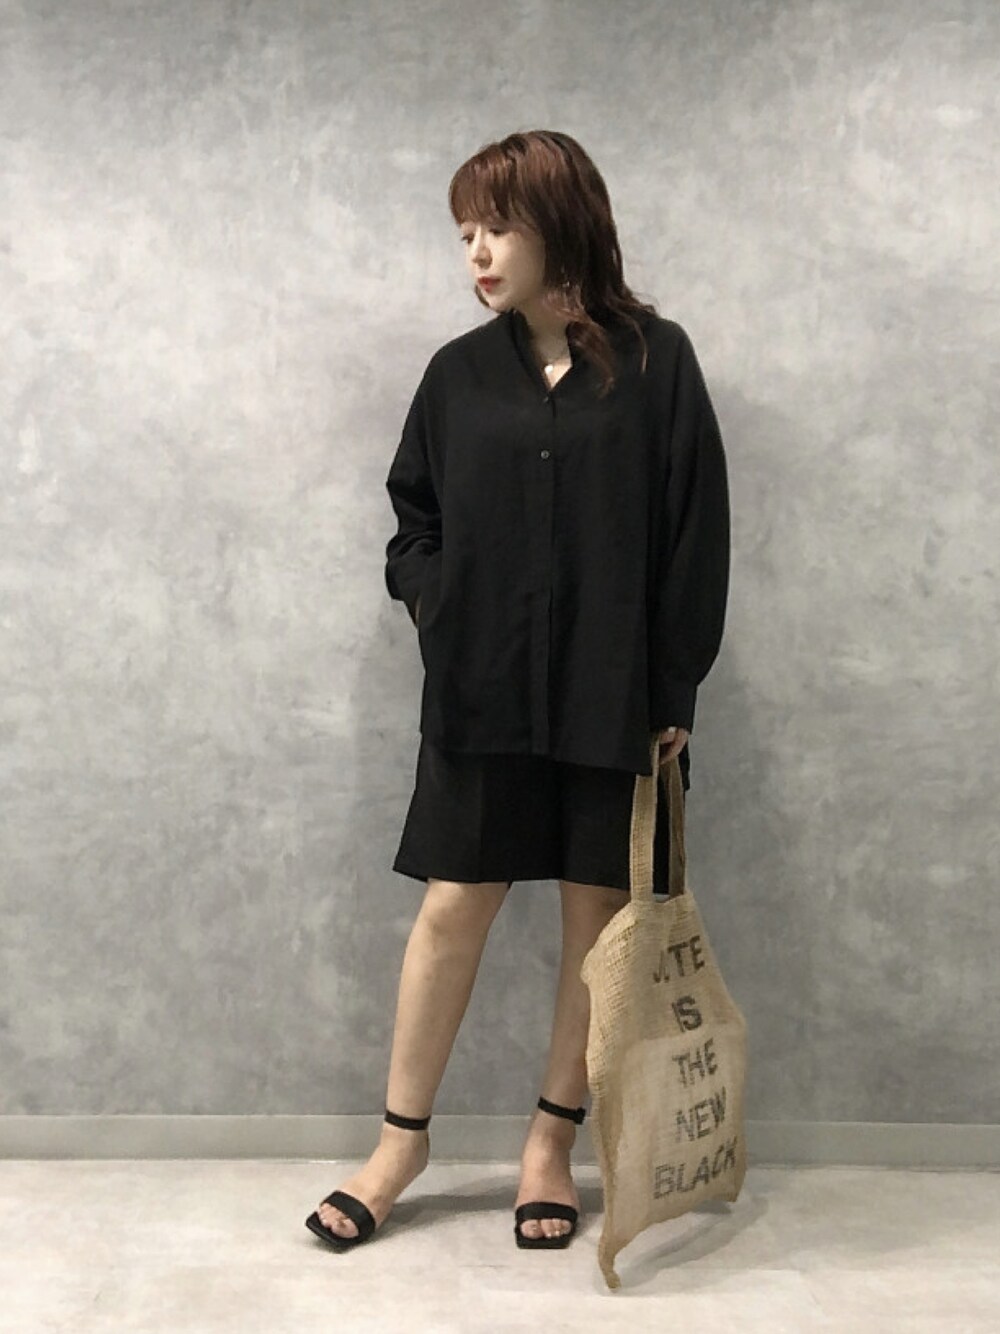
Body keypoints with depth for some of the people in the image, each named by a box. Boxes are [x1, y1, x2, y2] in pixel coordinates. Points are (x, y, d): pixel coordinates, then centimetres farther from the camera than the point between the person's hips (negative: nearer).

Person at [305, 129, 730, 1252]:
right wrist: (439, 609, -3)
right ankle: (401, 1144, 21)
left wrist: (674, 689, -5)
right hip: (482, 690, 2)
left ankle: (552, 1142, 24)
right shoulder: (460, 373, 6)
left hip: (614, 691, -1)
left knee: (599, 913, 7)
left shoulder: (655, 361, -2)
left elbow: (695, 539, -3)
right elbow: (412, 518, 15)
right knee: (453, 905, 5)